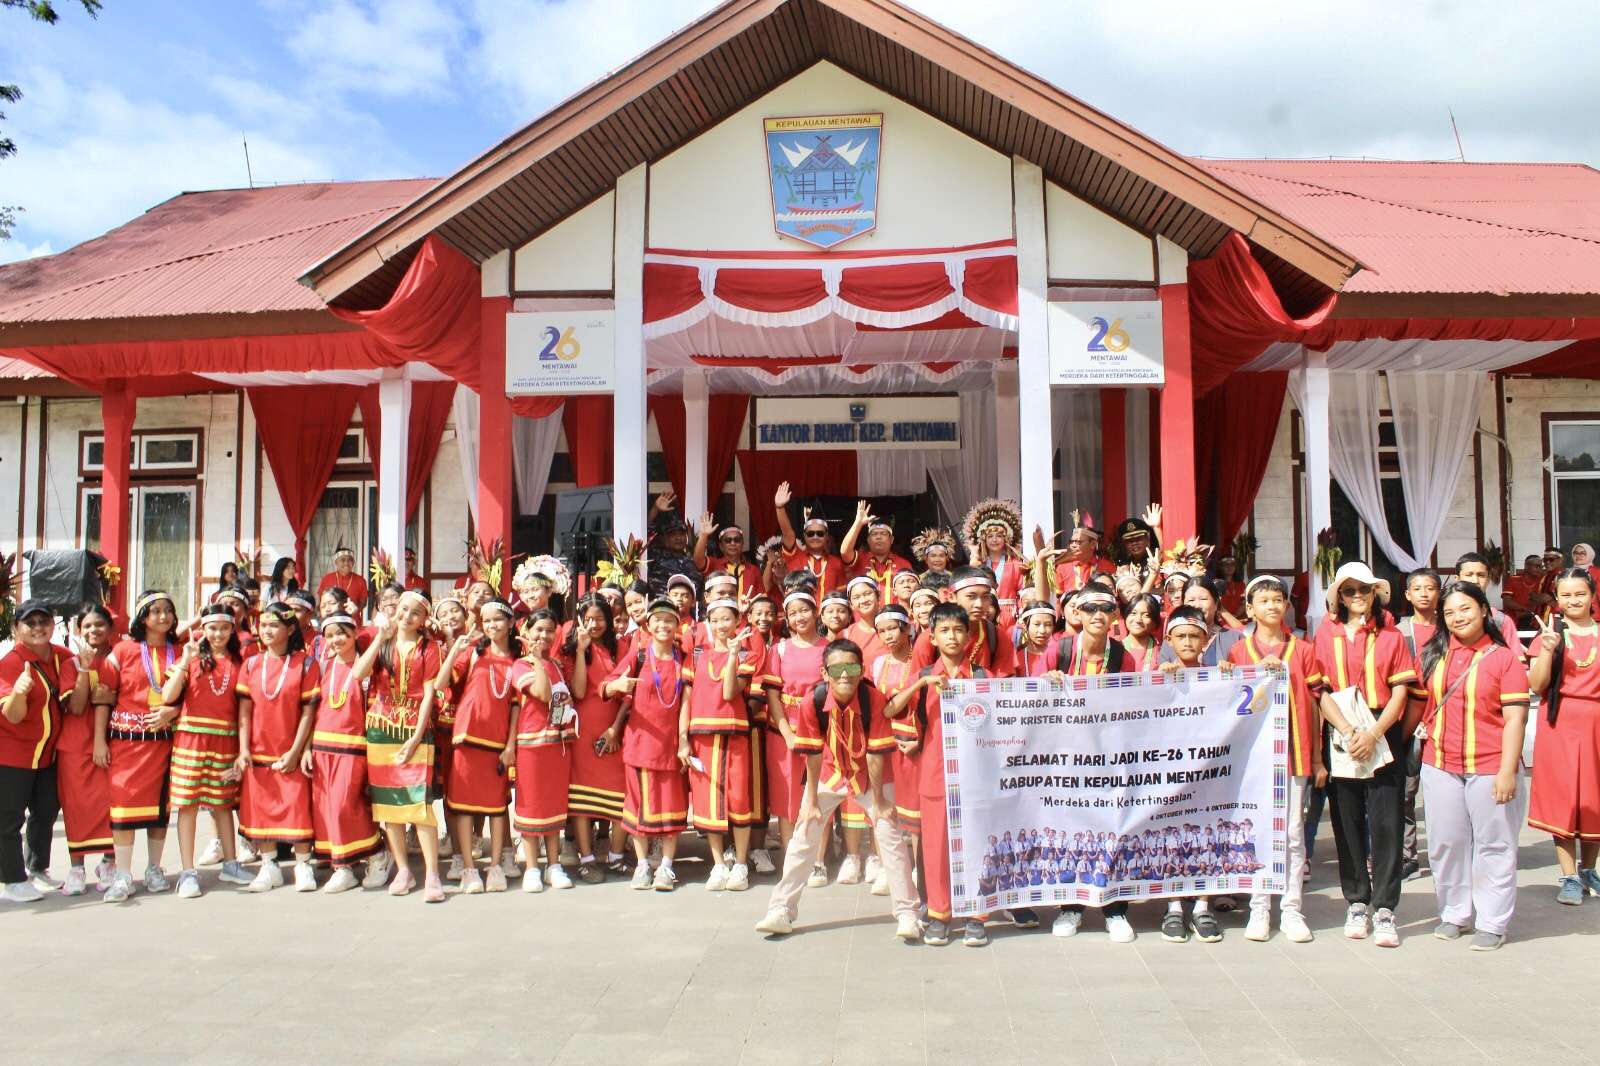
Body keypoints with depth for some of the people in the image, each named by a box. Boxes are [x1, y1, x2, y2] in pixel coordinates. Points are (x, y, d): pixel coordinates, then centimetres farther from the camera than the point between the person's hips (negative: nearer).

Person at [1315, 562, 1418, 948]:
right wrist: (1348, 732, -13)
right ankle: (1356, 903, 16)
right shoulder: (1326, 634, 6)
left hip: (1384, 736, -1)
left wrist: (1373, 734, -13)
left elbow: (1400, 690, 0)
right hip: (1341, 737, 1)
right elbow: (1320, 690, 0)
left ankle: (1384, 909, 0)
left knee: (1386, 822, -4)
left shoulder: (1390, 636, 5)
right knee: (1347, 822, 6)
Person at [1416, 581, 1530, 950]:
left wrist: (1508, 771, -14)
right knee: (1446, 844, 11)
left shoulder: (1504, 657, -6)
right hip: (1440, 765, 4)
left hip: (1490, 767, -4)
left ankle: (1493, 922, 17)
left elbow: (1515, 719, -9)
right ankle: (1455, 914, 25)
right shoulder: (1434, 654, 6)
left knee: (1493, 845, 6)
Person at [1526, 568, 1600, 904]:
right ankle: (1570, 878, 5)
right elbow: (1536, 685, -4)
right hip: (1560, 724, -1)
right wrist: (1547, 649, -16)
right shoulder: (1550, 632, 3)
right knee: (1562, 799, -2)